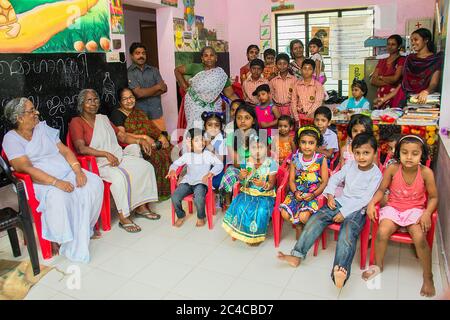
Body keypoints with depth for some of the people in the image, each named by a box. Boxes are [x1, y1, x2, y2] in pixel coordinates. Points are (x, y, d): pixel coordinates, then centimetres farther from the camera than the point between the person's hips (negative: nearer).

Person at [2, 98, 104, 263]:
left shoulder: (43, 128, 13)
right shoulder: (11, 138, -3)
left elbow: (65, 150, 6)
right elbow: (26, 168, -16)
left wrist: (78, 171, -11)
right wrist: (56, 182, -27)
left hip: (67, 172, 5)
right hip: (42, 181, -5)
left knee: (95, 183, -19)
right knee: (57, 197, -36)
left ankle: (86, 228, -1)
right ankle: (58, 239, -12)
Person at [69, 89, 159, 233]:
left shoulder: (103, 118, 19)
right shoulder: (76, 122, -2)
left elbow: (122, 136, 17)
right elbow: (81, 148, -16)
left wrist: (140, 140, 0)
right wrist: (106, 154, -23)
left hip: (119, 157, 7)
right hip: (98, 163, -7)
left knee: (146, 167, -10)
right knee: (119, 176, -35)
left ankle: (141, 207, -3)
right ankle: (123, 218, -23)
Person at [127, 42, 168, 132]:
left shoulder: (154, 70, 12)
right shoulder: (129, 73, -3)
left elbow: (164, 88, 4)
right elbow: (138, 93, -12)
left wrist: (146, 93, -9)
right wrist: (157, 87, 2)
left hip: (157, 114, 4)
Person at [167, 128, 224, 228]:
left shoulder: (208, 154, 2)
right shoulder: (187, 155, 9)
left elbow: (219, 164, -2)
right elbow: (175, 163, 16)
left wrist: (211, 173, -19)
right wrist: (172, 170, -7)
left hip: (201, 182, -3)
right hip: (187, 182, 3)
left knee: (198, 198, -34)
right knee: (175, 197, -20)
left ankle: (201, 217, 0)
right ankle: (181, 215, 12)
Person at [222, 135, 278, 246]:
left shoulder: (271, 163, -6)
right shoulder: (247, 161, 3)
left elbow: (271, 184, -7)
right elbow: (242, 182, 11)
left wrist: (263, 184, -30)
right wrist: (241, 177, -13)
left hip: (265, 194, -3)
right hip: (248, 192, 3)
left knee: (260, 210, -29)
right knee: (239, 207, -23)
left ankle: (255, 235, -3)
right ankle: (238, 231, 2)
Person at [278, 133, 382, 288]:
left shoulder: (376, 174, -8)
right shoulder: (350, 165, 8)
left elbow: (365, 198, -15)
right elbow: (335, 178, 16)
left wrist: (344, 212, -19)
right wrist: (330, 195, -2)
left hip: (357, 210, -5)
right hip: (340, 202, 6)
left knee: (347, 234, -32)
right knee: (316, 219, -14)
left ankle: (340, 272, -47)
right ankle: (297, 255, -14)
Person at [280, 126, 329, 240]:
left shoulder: (321, 159, -6)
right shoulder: (295, 158, 2)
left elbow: (324, 181, -5)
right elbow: (292, 179, 5)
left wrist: (313, 194, -16)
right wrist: (295, 192, -13)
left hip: (314, 194, -3)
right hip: (297, 192, 3)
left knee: (303, 217, -25)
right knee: (285, 214, -17)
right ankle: (298, 226, 16)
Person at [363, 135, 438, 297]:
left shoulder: (426, 172, -13)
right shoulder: (392, 169, -13)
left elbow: (433, 197, -4)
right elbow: (381, 190, -2)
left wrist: (427, 213, -20)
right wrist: (372, 203, -19)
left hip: (415, 210, -1)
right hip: (393, 208, 1)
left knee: (420, 238, -24)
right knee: (382, 232, -22)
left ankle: (428, 277, 3)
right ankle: (378, 265, 7)